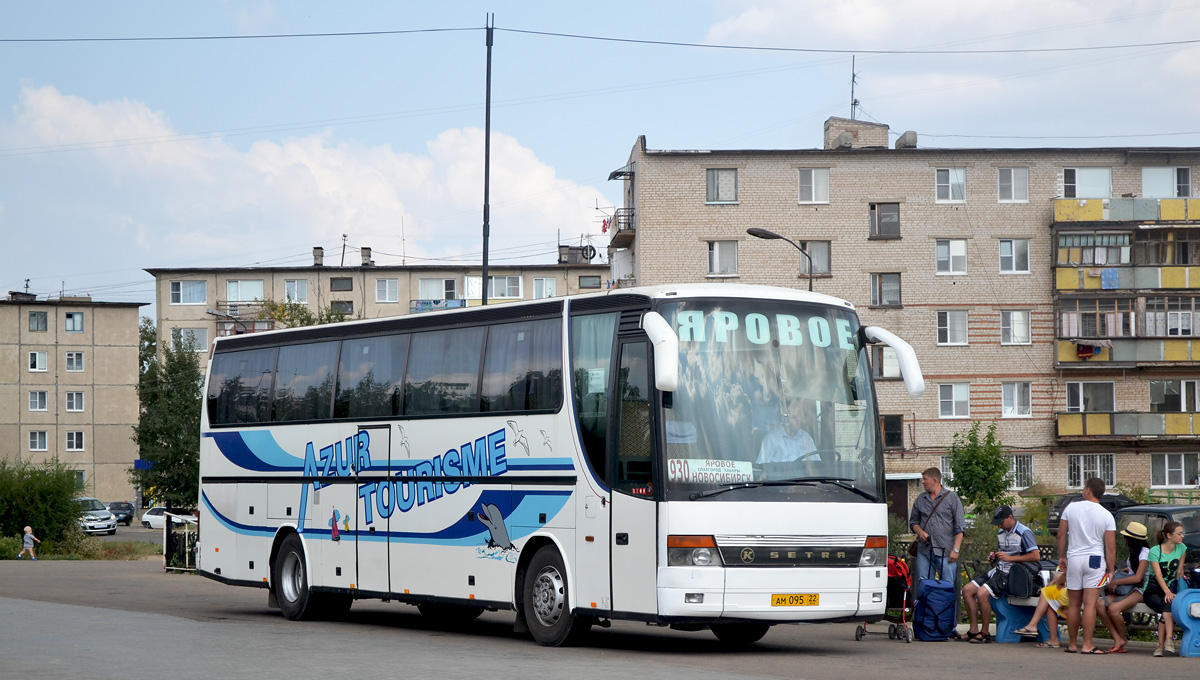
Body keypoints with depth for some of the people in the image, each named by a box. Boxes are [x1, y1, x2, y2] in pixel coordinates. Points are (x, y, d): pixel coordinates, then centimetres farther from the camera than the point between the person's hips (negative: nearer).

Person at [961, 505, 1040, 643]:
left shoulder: (1024, 533, -9)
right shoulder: (1001, 533, 16)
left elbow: (1036, 556, -17)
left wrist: (1010, 558, -19)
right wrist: (994, 557, 7)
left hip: (1012, 574, -9)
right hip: (998, 570, 9)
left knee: (982, 593, -26)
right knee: (967, 590, -3)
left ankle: (985, 633, -14)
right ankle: (973, 630, -1)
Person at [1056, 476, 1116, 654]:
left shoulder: (1071, 508, -1)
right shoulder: (1107, 516, -3)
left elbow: (1061, 535, 3)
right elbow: (1110, 547, -4)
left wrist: (1062, 557, 16)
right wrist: (1110, 570, 5)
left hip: (1074, 559, 2)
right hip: (1095, 560, -2)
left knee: (1074, 604, 10)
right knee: (1090, 604, -5)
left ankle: (1072, 644, 16)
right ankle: (1087, 645, -10)